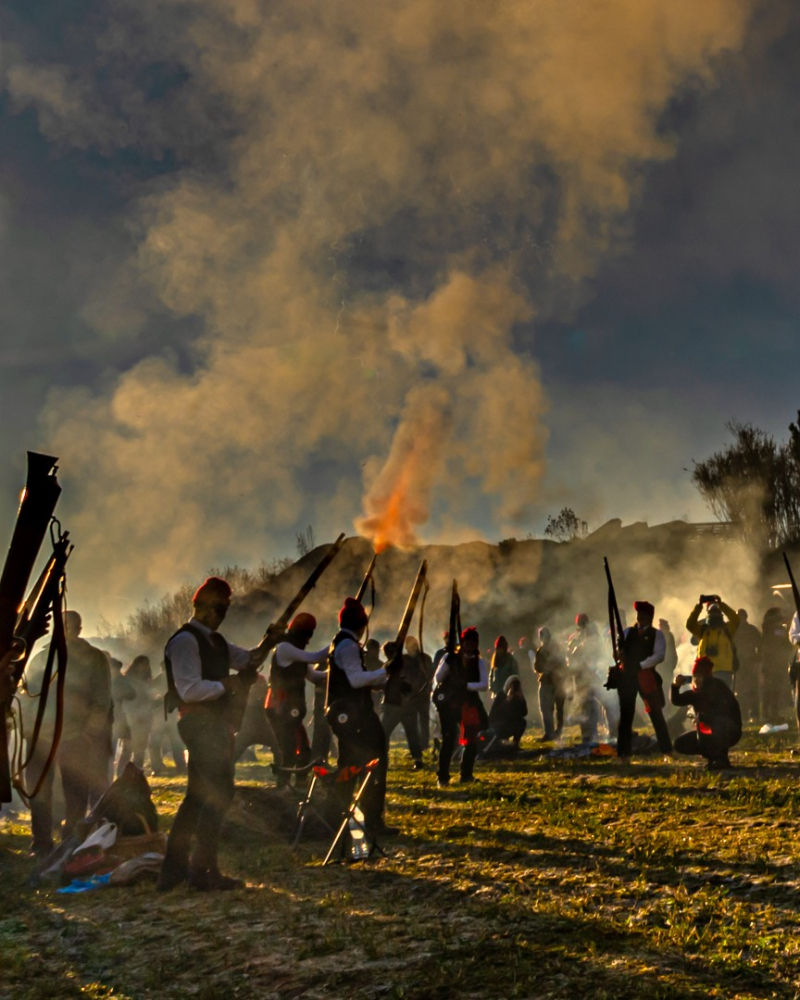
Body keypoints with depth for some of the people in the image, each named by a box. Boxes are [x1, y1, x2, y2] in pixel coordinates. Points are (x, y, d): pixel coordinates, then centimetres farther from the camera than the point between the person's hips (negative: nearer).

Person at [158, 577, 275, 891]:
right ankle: (203, 871, -2)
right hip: (200, 724, -10)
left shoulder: (215, 641, 18)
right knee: (218, 793, -10)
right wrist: (227, 684, -18)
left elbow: (249, 660, 22)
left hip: (215, 725, 10)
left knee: (198, 795, 14)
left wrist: (266, 643, 3)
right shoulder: (185, 641, -12)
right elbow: (189, 689, -22)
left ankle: (174, 868, 22)